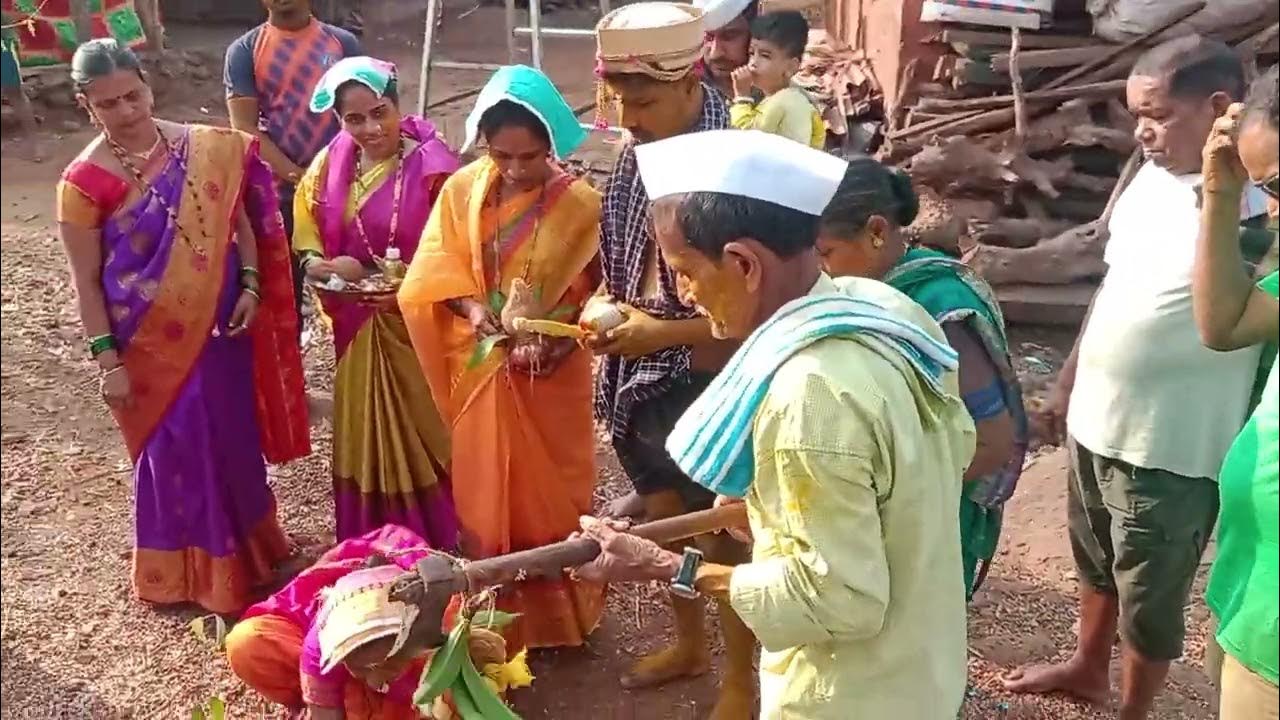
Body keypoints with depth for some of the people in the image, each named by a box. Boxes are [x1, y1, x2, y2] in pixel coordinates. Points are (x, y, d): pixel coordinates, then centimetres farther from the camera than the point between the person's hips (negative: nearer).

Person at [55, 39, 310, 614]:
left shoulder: (205, 148, -4)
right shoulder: (84, 181, -13)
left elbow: (239, 219, 7)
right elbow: (86, 281, -9)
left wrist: (250, 285, -5)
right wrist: (107, 360, -11)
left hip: (220, 324, 4)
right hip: (152, 343, -4)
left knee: (235, 435, 18)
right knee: (176, 450, 9)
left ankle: (247, 545, 42)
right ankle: (191, 573, 29)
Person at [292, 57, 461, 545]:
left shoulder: (431, 166, -16)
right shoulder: (329, 166, -1)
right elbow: (307, 241, 6)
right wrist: (327, 265, -15)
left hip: (417, 326, -5)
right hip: (357, 325, 5)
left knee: (421, 434, 7)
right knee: (366, 436, 17)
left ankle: (439, 547, 25)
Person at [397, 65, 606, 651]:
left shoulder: (580, 204, -10)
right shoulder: (461, 191, -3)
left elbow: (595, 296, -8)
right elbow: (435, 278, -5)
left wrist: (553, 339, -24)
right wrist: (491, 318, -21)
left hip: (551, 376, -2)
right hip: (483, 369, 2)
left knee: (551, 494, 11)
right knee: (485, 495, 13)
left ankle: (557, 617, 30)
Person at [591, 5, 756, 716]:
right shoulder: (634, 159, -1)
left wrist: (663, 332, -22)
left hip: (710, 381, -7)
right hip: (643, 376, 7)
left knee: (725, 535, 11)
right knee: (665, 522, 22)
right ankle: (688, 644, 46)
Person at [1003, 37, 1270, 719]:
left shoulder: (1253, 209, -21)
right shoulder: (1147, 180, 3)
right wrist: (1068, 380, 17)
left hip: (1171, 447, -8)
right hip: (1097, 420, 8)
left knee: (1149, 594, 13)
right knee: (1096, 562, 27)